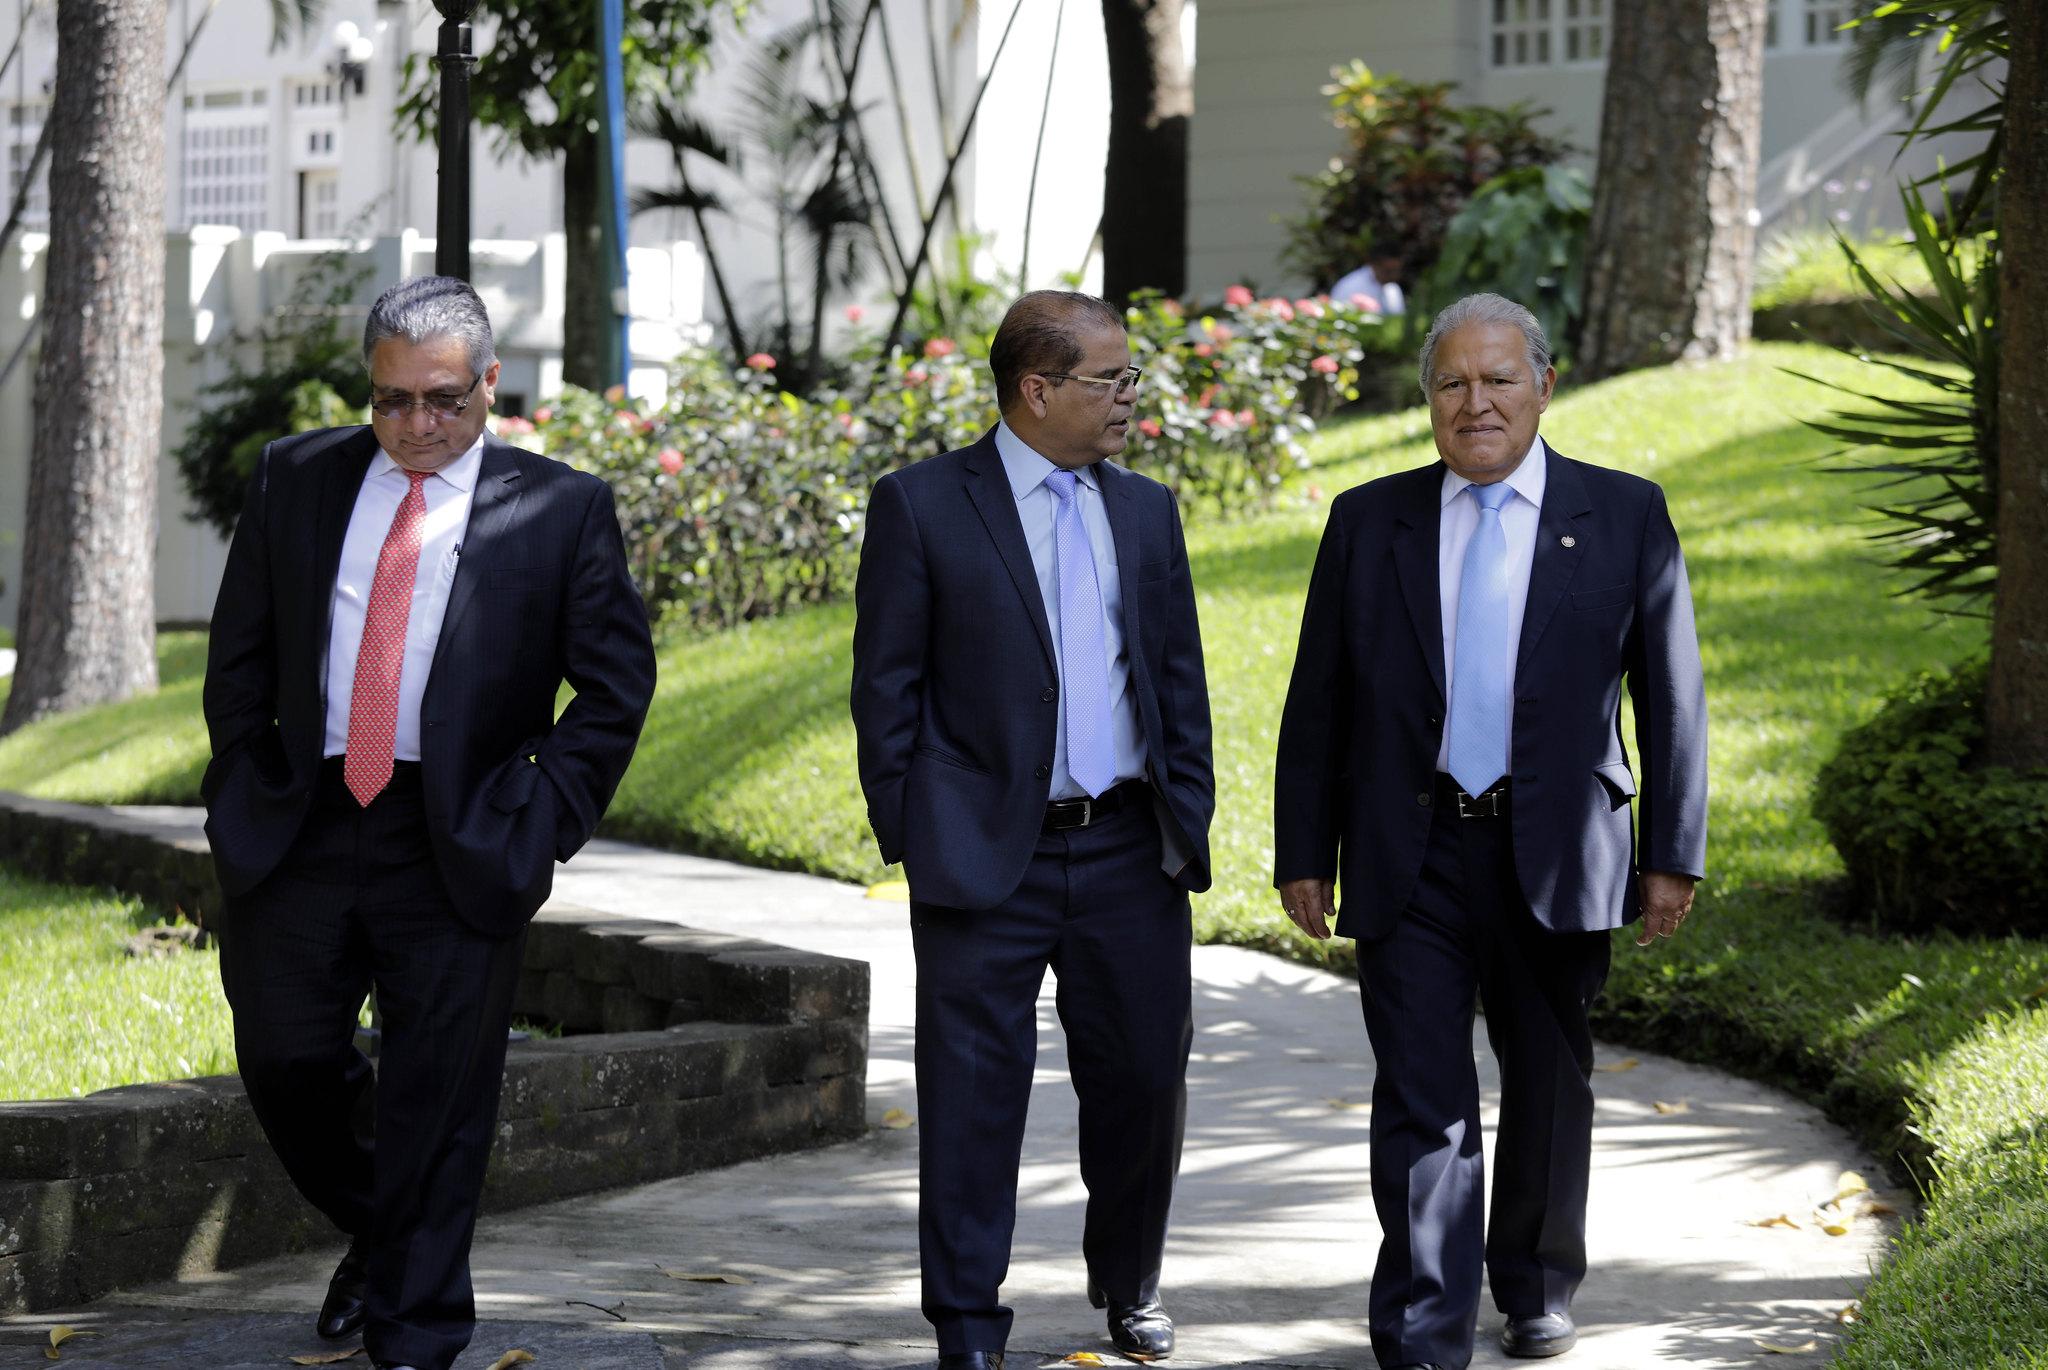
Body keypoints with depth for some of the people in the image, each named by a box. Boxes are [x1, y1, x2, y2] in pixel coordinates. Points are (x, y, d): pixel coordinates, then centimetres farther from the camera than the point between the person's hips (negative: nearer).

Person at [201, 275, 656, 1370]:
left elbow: (617, 683, 2)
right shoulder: (294, 480, 9)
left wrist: (548, 816, -5)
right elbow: (239, 652, 15)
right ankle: (372, 1234, 35)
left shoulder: (561, 510, 1)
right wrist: (247, 782, 6)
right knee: (283, 1060, 7)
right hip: (298, 830, 3)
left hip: (461, 848, -3)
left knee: (437, 1106, 1)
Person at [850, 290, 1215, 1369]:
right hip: (986, 857, -4)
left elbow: (1179, 679, 16)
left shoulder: (1146, 512, 12)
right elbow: (886, 685, -2)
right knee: (974, 1093, 0)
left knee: (1144, 1079, 10)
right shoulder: (921, 504, -2)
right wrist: (910, 835, -6)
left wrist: (1187, 821, 7)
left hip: (1129, 849, 4)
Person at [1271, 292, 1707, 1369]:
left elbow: (1672, 699, 2)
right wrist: (1303, 855, 3)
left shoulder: (1625, 516, 2)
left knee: (1548, 1090, 15)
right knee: (1421, 1103, -6)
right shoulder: (1368, 521, 5)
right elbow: (1318, 703, 8)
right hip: (1408, 863, 0)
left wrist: (1673, 855, -2)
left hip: (1554, 859, 0)